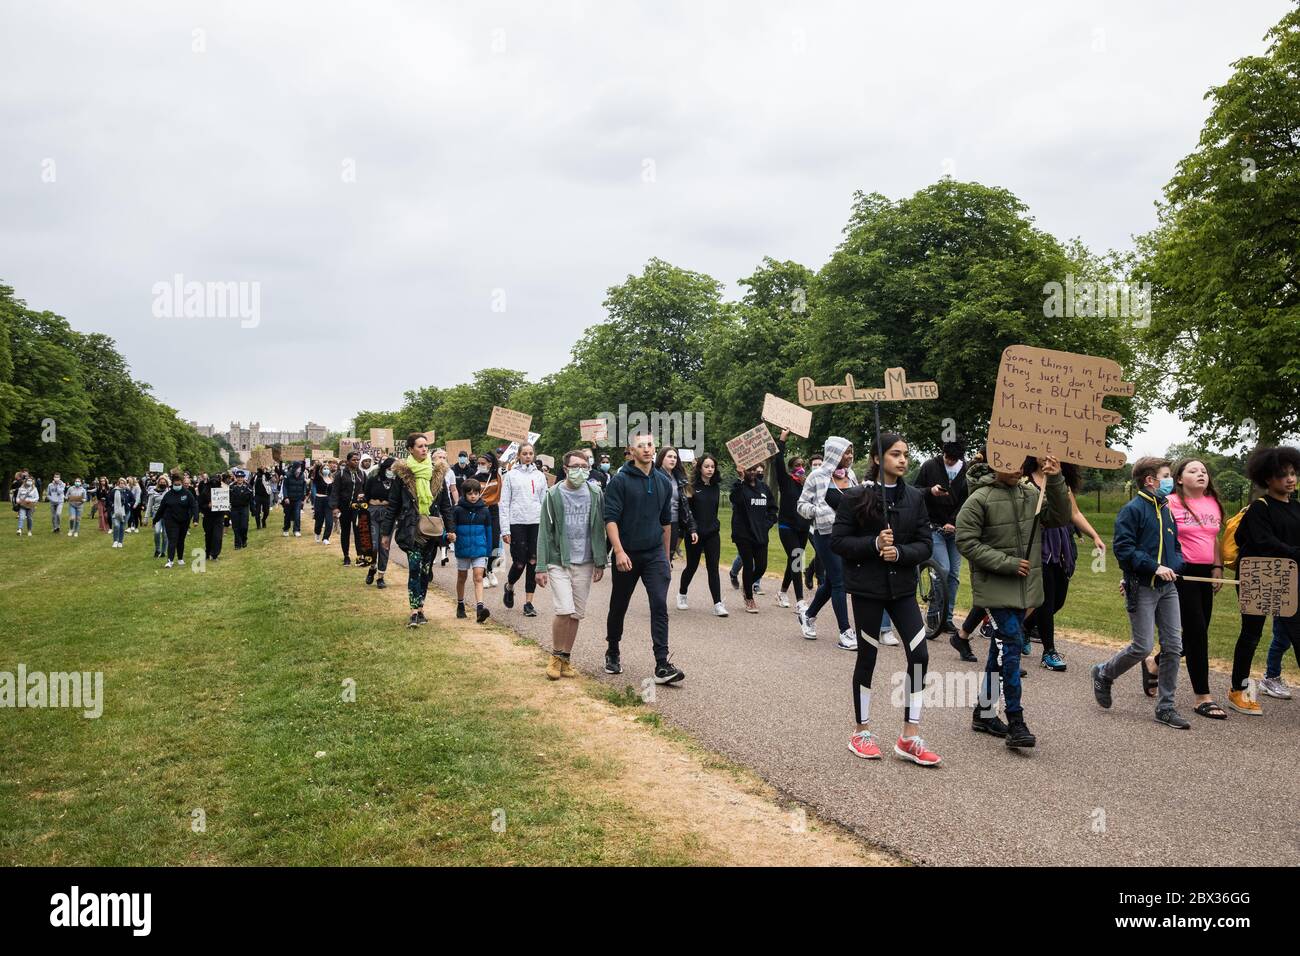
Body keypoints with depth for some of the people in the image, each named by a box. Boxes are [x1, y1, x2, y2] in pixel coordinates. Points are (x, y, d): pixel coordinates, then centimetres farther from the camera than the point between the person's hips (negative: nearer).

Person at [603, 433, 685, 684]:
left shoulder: (663, 482, 8)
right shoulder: (620, 481, -8)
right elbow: (610, 518, -13)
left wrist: (666, 556, 18)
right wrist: (619, 551, -23)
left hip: (655, 554, 3)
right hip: (627, 555, -2)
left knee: (660, 606, -10)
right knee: (618, 607, 12)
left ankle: (662, 665, -11)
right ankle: (613, 652, 35)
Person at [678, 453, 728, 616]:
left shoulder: (716, 487, 6)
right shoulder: (692, 486, -8)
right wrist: (688, 497, -23)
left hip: (712, 533, 3)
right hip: (694, 533, -3)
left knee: (713, 567, -2)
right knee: (692, 566, 11)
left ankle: (718, 604, -3)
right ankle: (682, 594, 35)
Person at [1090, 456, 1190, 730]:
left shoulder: (1166, 510, 13)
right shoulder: (1133, 510, -10)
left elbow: (1175, 546, 21)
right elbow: (1123, 548, -16)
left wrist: (1174, 565, 0)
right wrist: (1155, 567, -22)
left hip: (1167, 587, 7)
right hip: (1142, 587, -7)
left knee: (1173, 646, 4)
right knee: (1143, 647, -7)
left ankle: (1165, 707, 13)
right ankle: (1103, 674, 20)